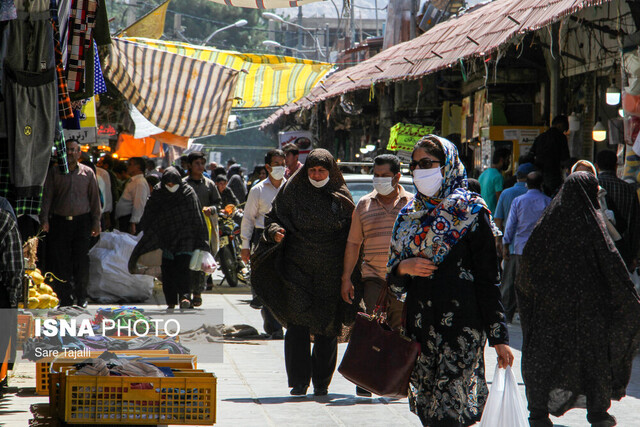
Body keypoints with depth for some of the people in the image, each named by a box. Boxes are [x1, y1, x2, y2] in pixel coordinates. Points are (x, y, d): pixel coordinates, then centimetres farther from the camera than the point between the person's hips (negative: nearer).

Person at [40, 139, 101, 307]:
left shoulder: (87, 173, 9)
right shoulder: (54, 172, 8)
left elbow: (94, 198, 11)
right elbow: (47, 196, 5)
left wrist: (96, 222, 6)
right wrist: (44, 219, -5)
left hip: (82, 220, 0)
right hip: (60, 221, 0)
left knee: (81, 260, -4)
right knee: (61, 261, -3)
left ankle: (81, 298, 4)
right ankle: (64, 298, 3)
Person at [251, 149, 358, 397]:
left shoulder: (341, 196, 4)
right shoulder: (292, 191, 3)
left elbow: (353, 232, 8)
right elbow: (273, 217, 6)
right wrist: (275, 231, -17)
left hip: (331, 271, 1)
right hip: (297, 267, -1)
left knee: (326, 328, 2)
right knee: (297, 324, -9)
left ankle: (322, 383, 12)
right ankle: (299, 381, -4)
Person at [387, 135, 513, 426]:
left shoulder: (471, 213, -2)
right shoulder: (409, 214, 15)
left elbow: (488, 279, -5)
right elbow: (393, 278, 20)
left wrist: (498, 337, -9)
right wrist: (404, 267, -5)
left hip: (461, 326, -6)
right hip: (419, 324, 6)